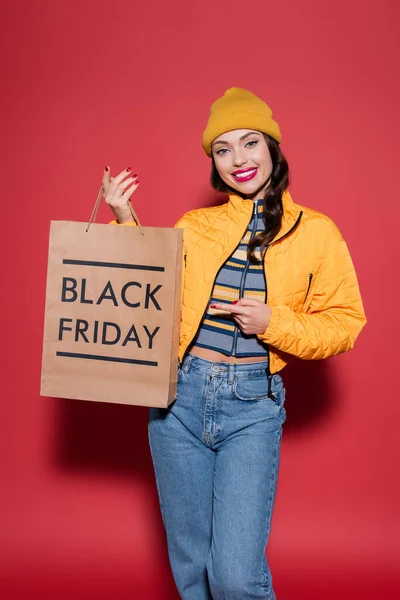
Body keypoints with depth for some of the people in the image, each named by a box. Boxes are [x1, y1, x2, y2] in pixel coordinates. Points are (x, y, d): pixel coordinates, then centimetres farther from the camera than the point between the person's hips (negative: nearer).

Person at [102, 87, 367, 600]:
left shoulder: (315, 231, 2)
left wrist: (273, 322, -14)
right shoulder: (193, 226, 8)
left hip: (253, 407, -2)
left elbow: (344, 323, 1)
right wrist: (126, 223, -1)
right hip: (178, 398, 3)